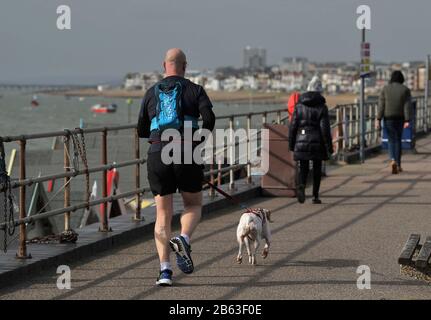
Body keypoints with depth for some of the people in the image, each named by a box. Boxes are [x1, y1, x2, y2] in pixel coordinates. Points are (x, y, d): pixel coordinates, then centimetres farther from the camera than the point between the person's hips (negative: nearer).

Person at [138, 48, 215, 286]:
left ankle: (165, 269, -3)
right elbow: (209, 118, -10)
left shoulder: (151, 93, 13)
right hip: (186, 155, -2)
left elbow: (142, 131, 17)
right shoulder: (195, 90, 5)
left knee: (163, 214, 9)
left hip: (157, 155, 2)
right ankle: (184, 240, -14)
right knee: (193, 205, 17)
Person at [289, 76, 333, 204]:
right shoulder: (322, 107, -6)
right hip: (317, 143, -2)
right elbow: (325, 128, -9)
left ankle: (301, 186, -23)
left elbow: (293, 126, 3)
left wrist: (291, 144, 11)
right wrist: (329, 147, -4)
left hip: (302, 141, 2)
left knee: (303, 168, 7)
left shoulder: (299, 106, 2)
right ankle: (315, 196, 14)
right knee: (317, 169, 11)